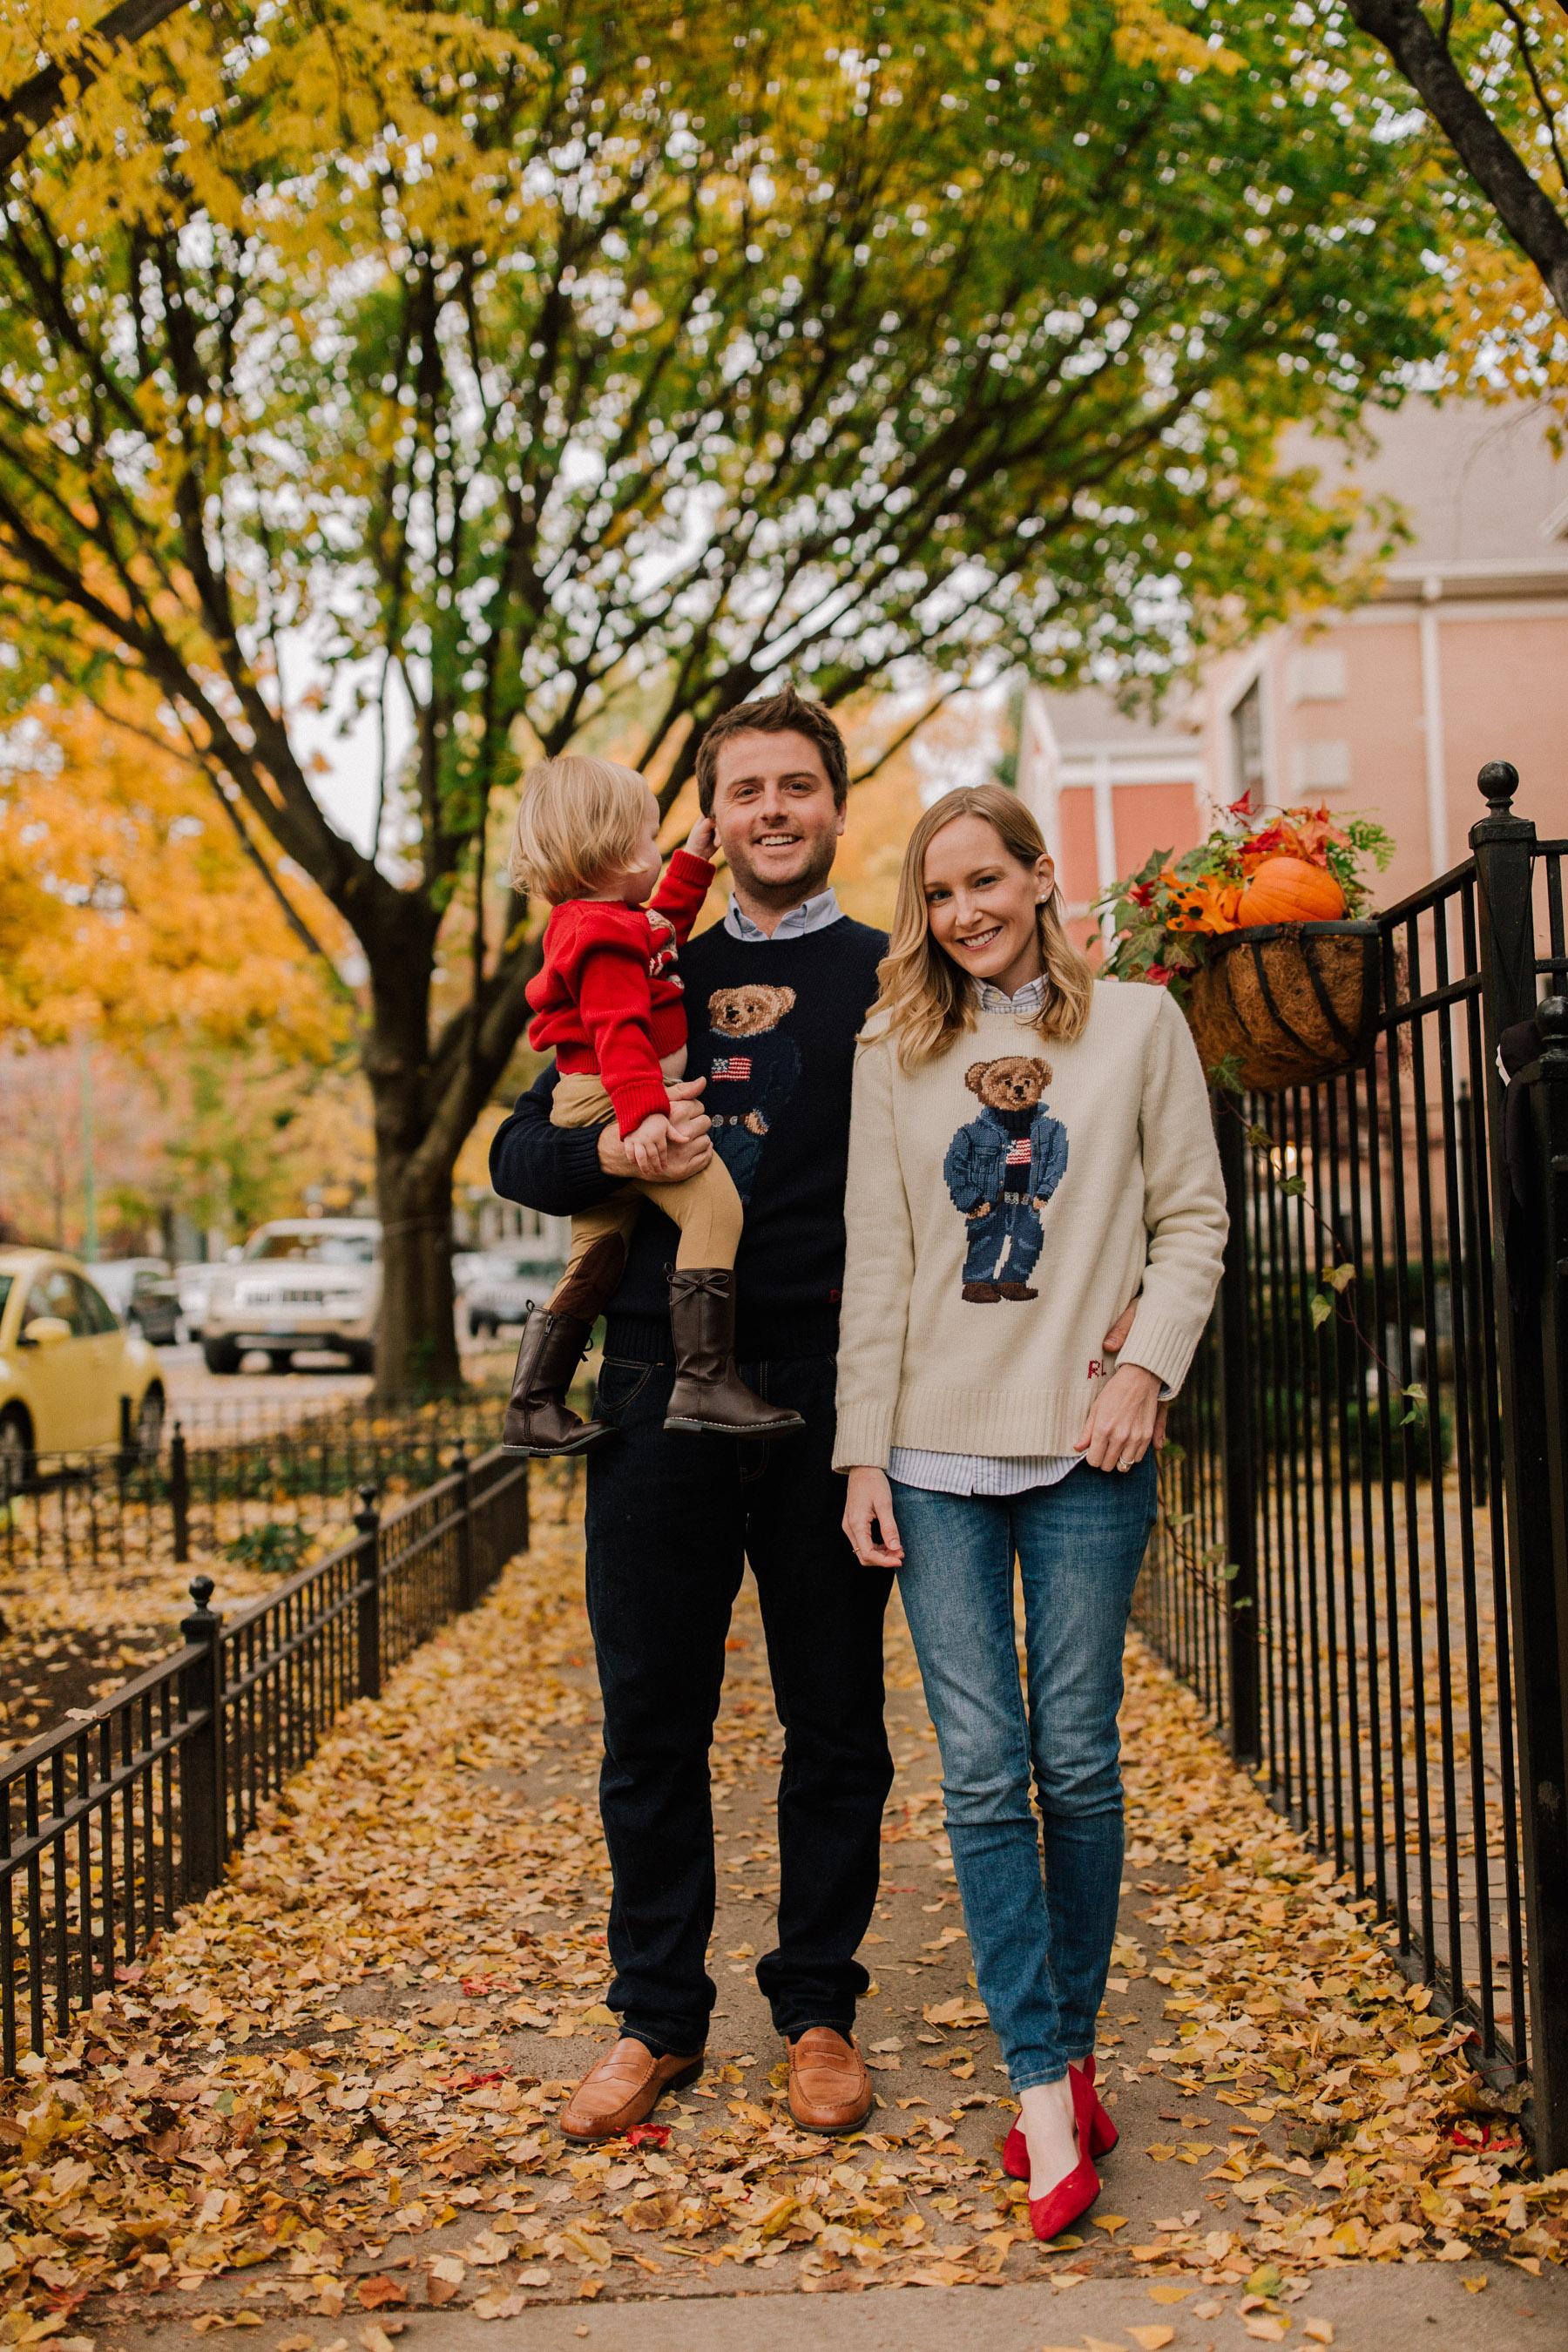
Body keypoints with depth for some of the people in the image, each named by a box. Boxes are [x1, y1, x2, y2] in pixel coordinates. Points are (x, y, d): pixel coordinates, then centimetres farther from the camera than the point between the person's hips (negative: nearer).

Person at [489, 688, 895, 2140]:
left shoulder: (890, 982, 6)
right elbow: (517, 1156, 11)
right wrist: (611, 1153, -10)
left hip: (829, 1393, -2)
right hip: (661, 1381, 2)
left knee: (834, 1722, 7)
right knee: (652, 1721, 7)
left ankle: (818, 2011, 22)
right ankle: (656, 2019, 21)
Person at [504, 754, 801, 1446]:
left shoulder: (598, 922, 19)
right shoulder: (605, 936, -14)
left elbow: (663, 929, 39)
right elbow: (618, 1031, -26)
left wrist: (695, 857, 37)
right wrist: (644, 1113, -36)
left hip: (599, 1116, 11)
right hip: (608, 1106, -11)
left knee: (595, 1259, 15)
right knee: (713, 1197, -25)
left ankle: (532, 1409, 21)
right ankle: (703, 1380, -32)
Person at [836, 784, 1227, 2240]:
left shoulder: (1138, 1026, 7)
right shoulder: (894, 1051, 10)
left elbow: (1192, 1219, 6)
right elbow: (876, 1263, 7)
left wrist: (1146, 1364, -9)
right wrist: (863, 1452, 2)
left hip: (1086, 1451, -1)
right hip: (938, 1453, 1)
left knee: (1076, 1763, 1)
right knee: (982, 1773, -4)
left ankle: (1066, 2054, 18)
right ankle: (1048, 2087, 2)